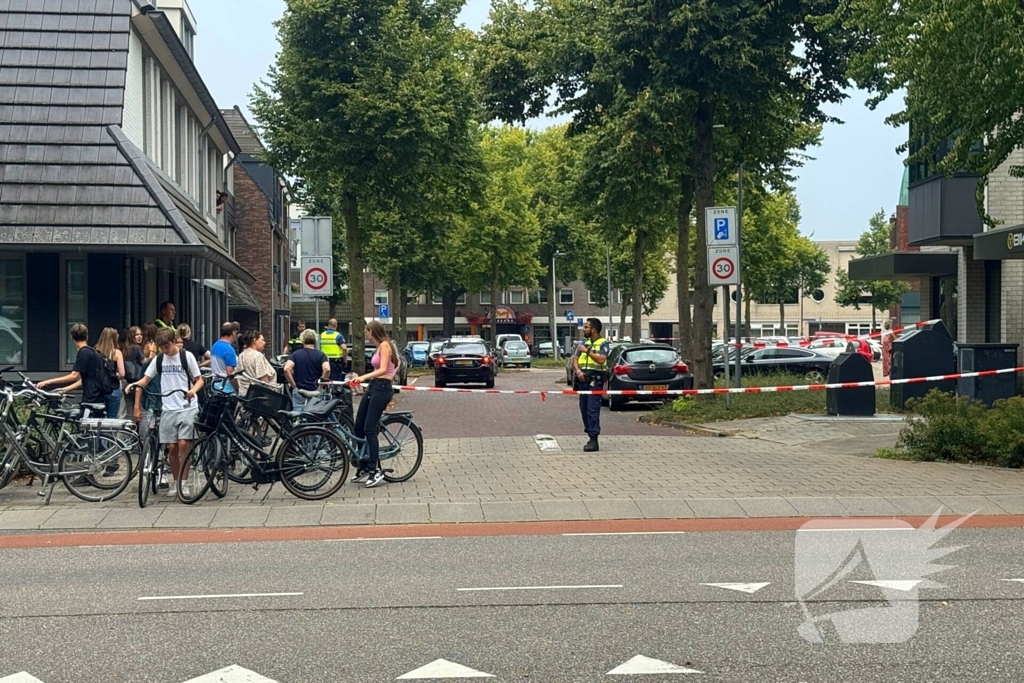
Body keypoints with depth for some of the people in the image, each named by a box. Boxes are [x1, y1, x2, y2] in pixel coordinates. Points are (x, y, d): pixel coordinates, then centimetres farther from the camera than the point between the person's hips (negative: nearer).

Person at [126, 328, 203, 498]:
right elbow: (146, 379, 12)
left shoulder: (186, 356, -2)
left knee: (183, 444, -13)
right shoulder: (159, 359, 9)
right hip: (168, 409, 4)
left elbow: (199, 379, 0)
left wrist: (193, 390, -22)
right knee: (172, 447, 4)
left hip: (187, 407, -4)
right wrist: (135, 384, -10)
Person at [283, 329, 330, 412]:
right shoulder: (320, 355, -1)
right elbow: (327, 369, -17)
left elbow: (286, 369, -14)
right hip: (315, 392, 0)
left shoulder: (295, 354, 1)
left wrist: (293, 385, -5)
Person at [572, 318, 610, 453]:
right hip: (583, 378, 7)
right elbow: (575, 359, 13)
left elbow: (601, 359, -17)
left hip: (595, 379, -7)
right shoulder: (583, 342, 17)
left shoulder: (603, 343, -2)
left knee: (593, 410, -12)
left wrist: (588, 351, -15)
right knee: (584, 409, 8)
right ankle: (590, 436, 17)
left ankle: (594, 440, -14)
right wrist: (578, 371, -5)